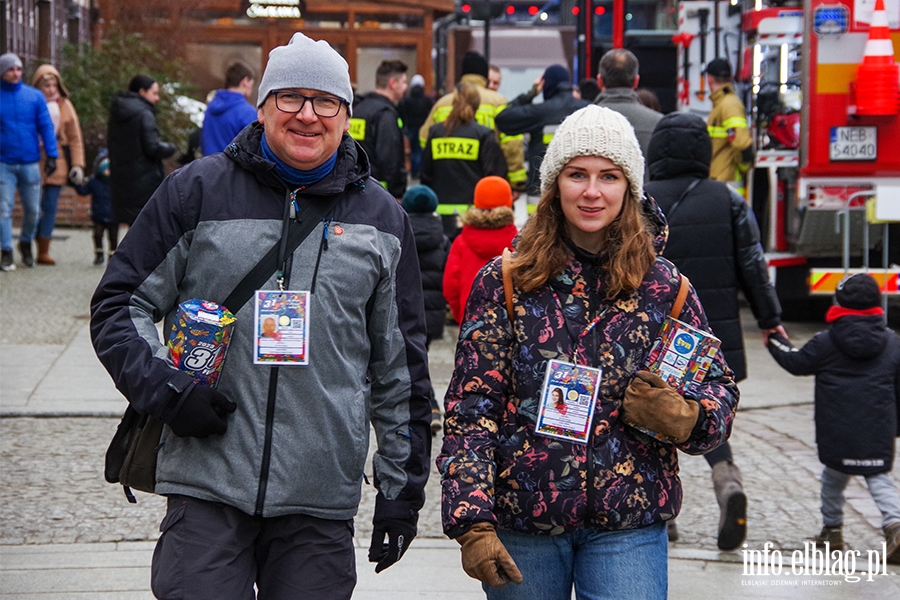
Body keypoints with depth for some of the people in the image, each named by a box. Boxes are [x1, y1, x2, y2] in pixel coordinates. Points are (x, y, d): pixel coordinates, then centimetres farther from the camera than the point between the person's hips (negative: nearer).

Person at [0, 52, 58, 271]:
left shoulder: (35, 97, 2)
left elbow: (46, 127, 3)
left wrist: (51, 155, -4)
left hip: (30, 163, 1)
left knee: (33, 209, 7)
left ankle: (26, 243, 31)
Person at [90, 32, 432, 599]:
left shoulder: (382, 217, 11)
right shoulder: (196, 191, 5)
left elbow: (400, 366, 15)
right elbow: (120, 303, 8)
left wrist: (402, 487, 12)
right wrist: (164, 388, -9)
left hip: (322, 498, 2)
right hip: (207, 487, -1)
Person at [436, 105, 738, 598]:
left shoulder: (665, 288, 3)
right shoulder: (504, 282, 0)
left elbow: (719, 390, 11)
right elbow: (470, 407, -3)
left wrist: (682, 418, -13)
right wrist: (472, 521, -12)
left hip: (627, 528, 0)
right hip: (520, 525, 0)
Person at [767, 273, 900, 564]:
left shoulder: (826, 343, -5)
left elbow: (796, 362, 8)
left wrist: (776, 341, 26)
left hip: (837, 431, -1)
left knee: (834, 475, 17)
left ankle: (832, 529, 26)